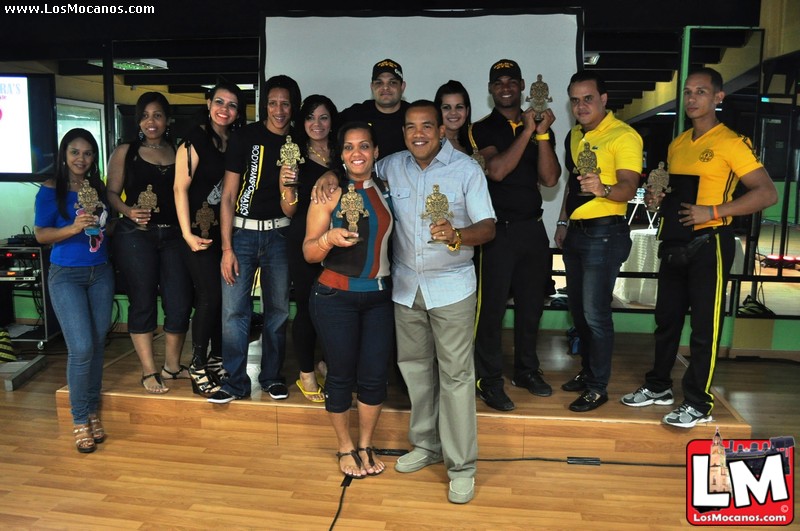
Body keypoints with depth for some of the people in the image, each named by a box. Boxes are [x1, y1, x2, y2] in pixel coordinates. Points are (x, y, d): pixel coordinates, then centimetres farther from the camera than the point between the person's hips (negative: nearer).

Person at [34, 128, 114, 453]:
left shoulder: (99, 189, 9)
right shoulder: (51, 190, -3)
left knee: (98, 345, 7)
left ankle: (92, 412, 22)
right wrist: (74, 228, -20)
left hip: (100, 273, 4)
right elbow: (41, 234, -5)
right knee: (81, 348, -10)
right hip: (66, 276, -4)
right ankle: (79, 420, 7)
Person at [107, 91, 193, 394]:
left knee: (180, 303, 1)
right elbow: (112, 193, 3)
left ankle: (172, 366, 20)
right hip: (135, 235, -2)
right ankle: (149, 371, 15)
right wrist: (129, 211, -16)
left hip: (173, 235, 2)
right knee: (142, 302, 2)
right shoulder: (125, 152, 6)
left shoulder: (179, 152, 11)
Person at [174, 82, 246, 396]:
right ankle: (198, 364, 7)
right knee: (210, 295, -8)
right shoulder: (195, 140, -7)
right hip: (201, 231, -6)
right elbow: (180, 188, -10)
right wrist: (187, 233, -15)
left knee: (226, 296, 8)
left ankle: (217, 359, 23)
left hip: (228, 230, 6)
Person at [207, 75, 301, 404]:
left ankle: (272, 376, 23)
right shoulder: (244, 137, -3)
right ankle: (235, 382, 7)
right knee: (234, 310, -6)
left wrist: (287, 185, -20)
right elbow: (228, 195, -4)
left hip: (278, 234, 3)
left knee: (278, 309, 8)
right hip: (242, 231, -2)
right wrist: (226, 248, -10)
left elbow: (290, 210, 3)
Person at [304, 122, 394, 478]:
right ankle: (345, 448, 29)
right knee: (342, 375, 7)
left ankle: (366, 445, 29)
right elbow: (309, 252, -8)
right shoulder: (330, 192, -5)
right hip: (336, 297, -3)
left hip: (380, 296, 4)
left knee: (374, 375, 7)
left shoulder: (386, 191, 6)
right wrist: (328, 238, -26)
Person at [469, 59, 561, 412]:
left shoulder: (540, 129, 10)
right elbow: (496, 170, -18)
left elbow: (549, 178, -2)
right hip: (497, 229, -4)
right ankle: (489, 380, 9)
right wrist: (526, 132, -17)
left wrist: (542, 134, -12)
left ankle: (526, 369, 29)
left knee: (531, 303, 13)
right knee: (491, 305, -2)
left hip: (532, 228, 5)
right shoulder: (482, 129, -1)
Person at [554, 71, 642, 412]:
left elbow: (629, 188, -23)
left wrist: (603, 189, -43)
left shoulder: (623, 136, -12)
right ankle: (587, 371, 31)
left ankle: (598, 388, 8)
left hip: (604, 234, -8)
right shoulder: (575, 135, 13)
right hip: (575, 232, 8)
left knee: (595, 313, -5)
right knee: (577, 308, 15)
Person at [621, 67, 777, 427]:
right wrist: (657, 198, 4)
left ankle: (698, 404, 10)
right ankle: (659, 387, 29)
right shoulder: (677, 145, 13)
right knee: (667, 318, 14)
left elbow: (767, 193, -14)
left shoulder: (731, 143, -8)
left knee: (704, 326, 0)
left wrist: (713, 212, -21)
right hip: (674, 242, 7)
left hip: (709, 244, -7)